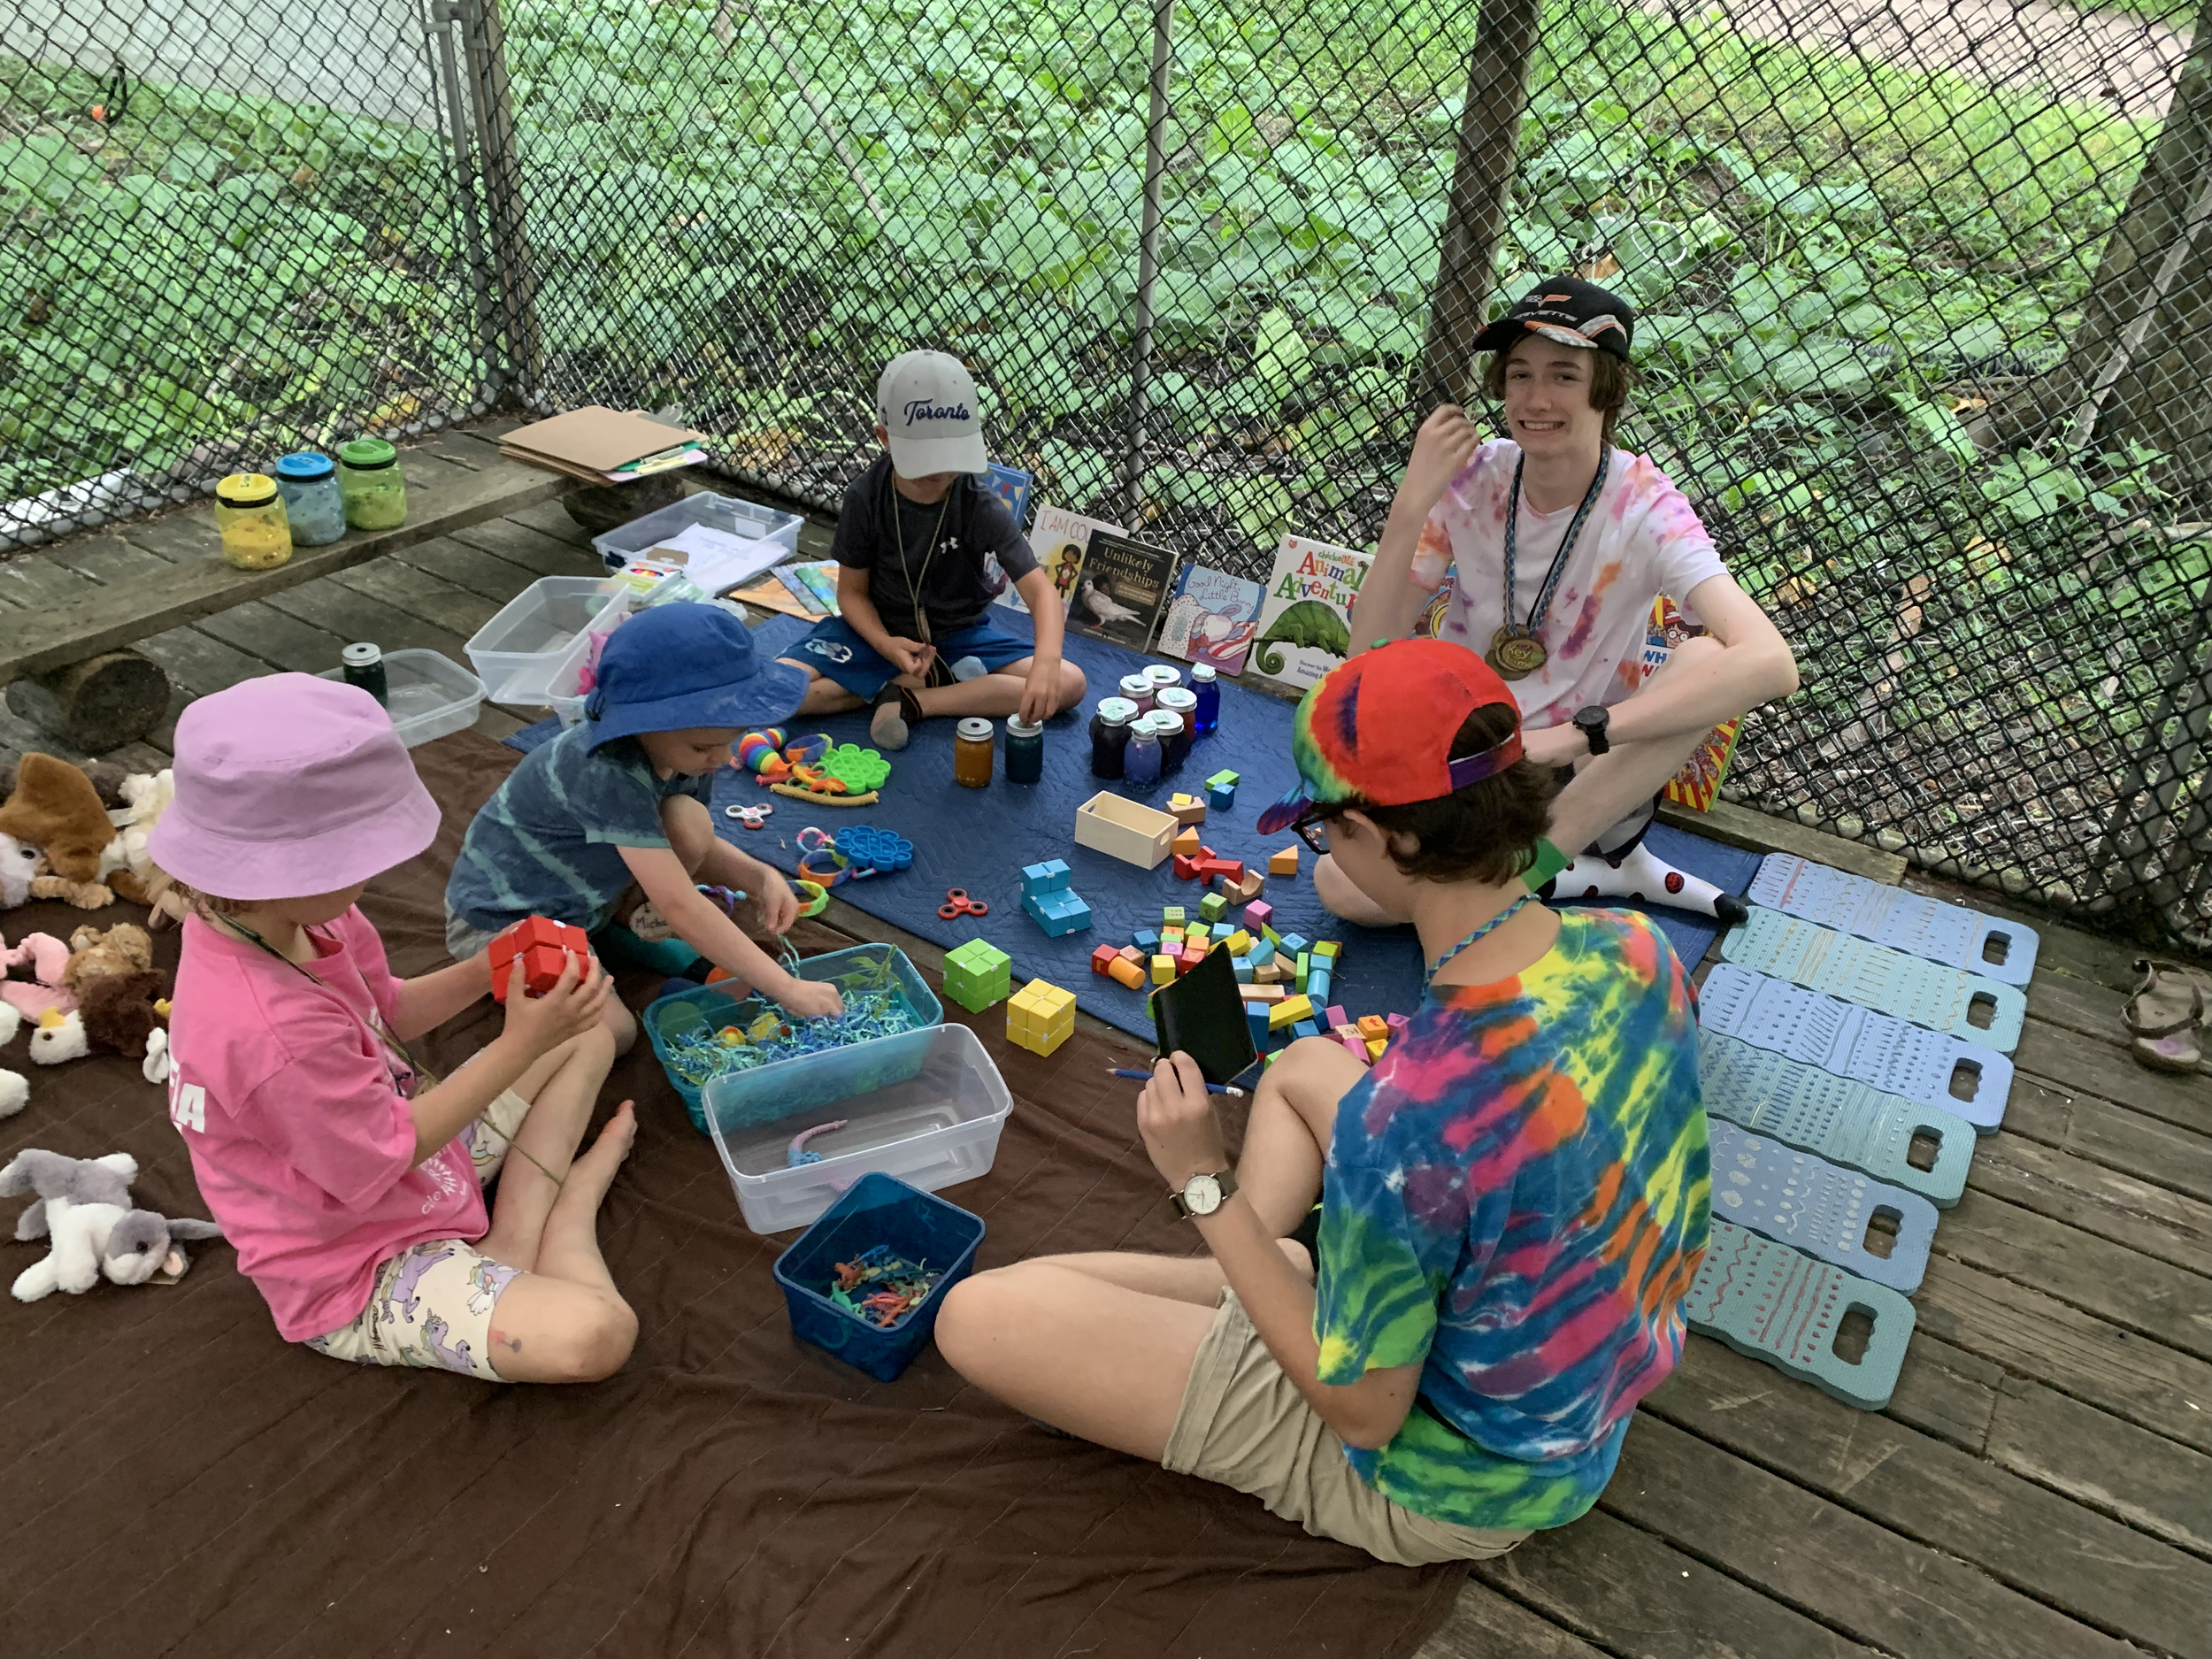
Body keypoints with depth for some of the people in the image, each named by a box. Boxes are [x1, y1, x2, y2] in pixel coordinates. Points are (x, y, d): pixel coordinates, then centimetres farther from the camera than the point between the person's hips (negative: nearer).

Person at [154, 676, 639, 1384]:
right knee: (594, 1335, -30)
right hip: (358, 1277, -9)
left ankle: (518, 1232, 1)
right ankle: (568, 1206, 1)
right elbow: (383, 1155, -26)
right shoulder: (274, 1030, -38)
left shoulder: (293, 918, -10)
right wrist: (520, 1044, -24)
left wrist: (488, 969, -12)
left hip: (406, 1147, 9)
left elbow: (387, 1012, 6)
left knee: (588, 1033, 14)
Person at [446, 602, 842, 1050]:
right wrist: (787, 988, -39)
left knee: (688, 819, -21)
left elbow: (696, 848, 2)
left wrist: (761, 876, -20)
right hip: (502, 917, -6)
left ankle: (628, 918, 2)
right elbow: (680, 906, -39)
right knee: (612, 1034, -24)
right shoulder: (607, 773, -38)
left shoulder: (685, 749, -14)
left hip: (591, 888, 6)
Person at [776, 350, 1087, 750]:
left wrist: (1045, 663, -49)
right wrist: (883, 644, -27)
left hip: (960, 635, 0)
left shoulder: (982, 509, -19)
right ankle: (943, 683, -14)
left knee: (1069, 683, -22)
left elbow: (1039, 590, -28)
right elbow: (852, 590, -5)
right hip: (881, 631, 1)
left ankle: (911, 700, -22)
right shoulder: (866, 497, -15)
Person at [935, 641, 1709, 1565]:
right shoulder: (1633, 949, -16)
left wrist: (1206, 1187, -21)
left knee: (975, 1316, -9)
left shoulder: (1408, 1116, -40)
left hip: (1446, 1486, -7)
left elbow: (1362, 1412, -24)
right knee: (1302, 1066, 24)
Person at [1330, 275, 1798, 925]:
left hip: (1590, 772, -1)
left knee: (1709, 657, -29)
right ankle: (1603, 871, -8)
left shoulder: (1645, 508, -16)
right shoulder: (1471, 478, -9)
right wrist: (1410, 505, -27)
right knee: (1340, 883, -25)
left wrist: (1572, 734, -38)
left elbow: (1770, 663, -33)